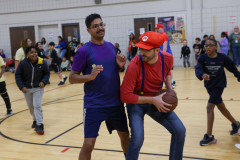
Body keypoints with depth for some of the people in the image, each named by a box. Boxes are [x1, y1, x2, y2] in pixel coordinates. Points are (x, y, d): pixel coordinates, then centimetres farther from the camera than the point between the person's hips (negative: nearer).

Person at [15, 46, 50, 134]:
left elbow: (47, 73, 1)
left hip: (38, 88, -2)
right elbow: (18, 75, -5)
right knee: (30, 106, 13)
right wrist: (21, 86, -16)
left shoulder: (42, 63, -12)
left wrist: (44, 81, -17)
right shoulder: (22, 63, -12)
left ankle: (39, 125, -6)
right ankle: (35, 120, 36)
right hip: (26, 89, 2)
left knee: (37, 105, -12)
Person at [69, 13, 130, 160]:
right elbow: (72, 78, -8)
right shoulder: (84, 50, -10)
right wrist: (90, 76, -25)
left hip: (116, 102, 6)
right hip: (94, 105, -5)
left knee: (125, 135, 18)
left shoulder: (111, 46, 7)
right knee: (89, 144, -8)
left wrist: (120, 66, -3)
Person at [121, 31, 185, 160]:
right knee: (138, 138, -23)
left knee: (180, 130, -2)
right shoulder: (134, 65, -29)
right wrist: (152, 100, -28)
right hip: (136, 102, -4)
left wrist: (170, 89, -4)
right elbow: (125, 96, -25)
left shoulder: (168, 58, -14)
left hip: (157, 101, 5)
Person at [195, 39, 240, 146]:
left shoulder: (222, 57, -15)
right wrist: (202, 75, -49)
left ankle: (209, 136, -9)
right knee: (221, 107, 19)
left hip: (219, 85, -4)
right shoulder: (202, 58, -13)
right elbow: (198, 69, -28)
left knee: (209, 107, -16)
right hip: (209, 85, 4)